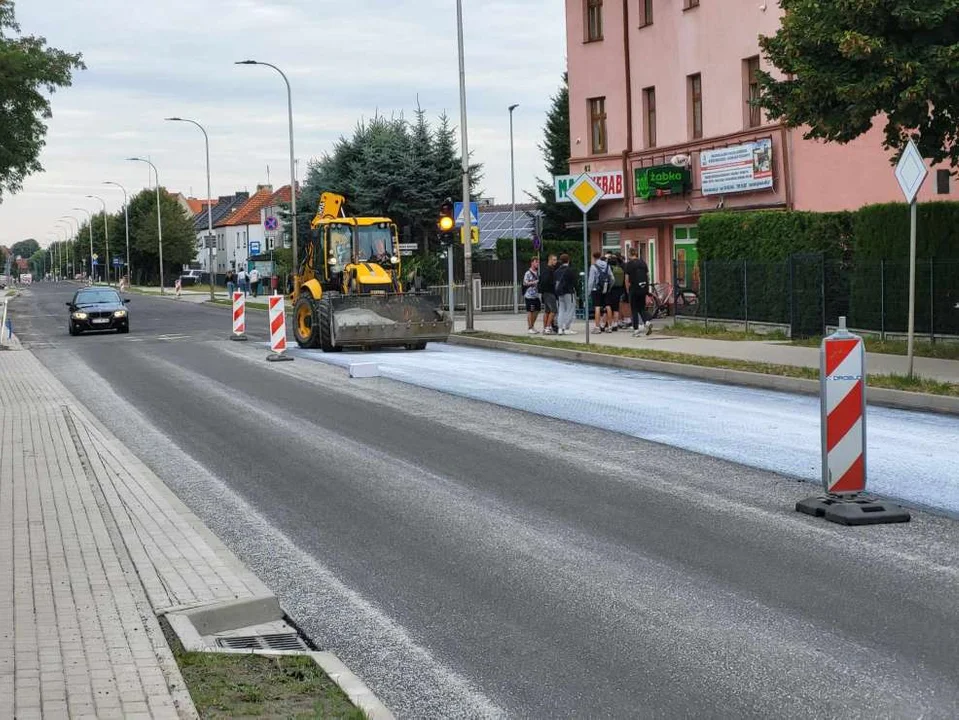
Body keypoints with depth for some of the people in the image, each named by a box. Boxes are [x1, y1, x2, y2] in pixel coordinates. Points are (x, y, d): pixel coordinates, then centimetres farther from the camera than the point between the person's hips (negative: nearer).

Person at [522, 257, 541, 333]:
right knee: (530, 311, -4)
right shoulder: (528, 273, -10)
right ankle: (529, 328, 2)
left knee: (537, 310, 10)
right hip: (529, 295, -8)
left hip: (536, 295, 8)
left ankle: (532, 326, 22)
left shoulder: (537, 273, 14)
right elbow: (525, 283, -15)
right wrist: (535, 282, -19)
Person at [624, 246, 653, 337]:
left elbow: (627, 279, -9)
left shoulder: (629, 264, -7)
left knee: (634, 310, 4)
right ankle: (647, 322, -8)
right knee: (641, 308, 16)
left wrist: (627, 290, 2)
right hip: (644, 288, 4)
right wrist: (647, 287, 14)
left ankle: (636, 330, 3)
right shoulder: (643, 262, 6)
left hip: (634, 289, -4)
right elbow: (647, 276, 7)